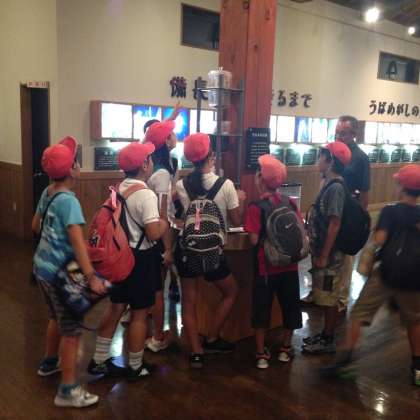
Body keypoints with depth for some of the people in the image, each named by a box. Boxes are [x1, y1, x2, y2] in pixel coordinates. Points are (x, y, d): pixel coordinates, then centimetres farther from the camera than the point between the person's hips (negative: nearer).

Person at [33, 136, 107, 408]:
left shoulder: (47, 193, 3)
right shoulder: (68, 200, -23)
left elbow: (36, 226, 16)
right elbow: (78, 242, -31)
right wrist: (92, 277, -33)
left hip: (43, 266, 9)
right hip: (59, 272, -9)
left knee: (58, 318, 27)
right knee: (72, 329, 0)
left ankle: (50, 362, 47)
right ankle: (68, 391, 8)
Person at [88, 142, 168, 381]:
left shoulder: (120, 189, 6)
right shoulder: (146, 195, -21)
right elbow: (154, 233, -27)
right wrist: (167, 222, -7)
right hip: (141, 258, -8)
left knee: (116, 308, 18)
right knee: (140, 314, 6)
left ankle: (100, 361, 27)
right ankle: (136, 368, 20)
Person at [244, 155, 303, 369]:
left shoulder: (255, 207, -13)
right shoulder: (291, 203, -2)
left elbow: (255, 240, -15)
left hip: (266, 267, -3)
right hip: (289, 266, 4)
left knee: (262, 308, 10)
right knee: (289, 306, 17)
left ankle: (261, 353, 17)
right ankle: (286, 348, 31)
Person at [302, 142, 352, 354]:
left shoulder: (335, 188, -20)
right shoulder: (330, 185, 9)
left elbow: (334, 224, -22)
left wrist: (324, 256, -19)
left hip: (329, 254, -9)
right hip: (323, 251, 9)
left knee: (329, 299, 4)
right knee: (325, 298, 18)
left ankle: (328, 341, 16)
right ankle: (325, 334, 30)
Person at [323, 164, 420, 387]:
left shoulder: (390, 211, -12)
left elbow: (379, 241, -21)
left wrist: (372, 244, -1)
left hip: (385, 274, -4)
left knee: (358, 315, 4)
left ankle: (343, 359, 3)